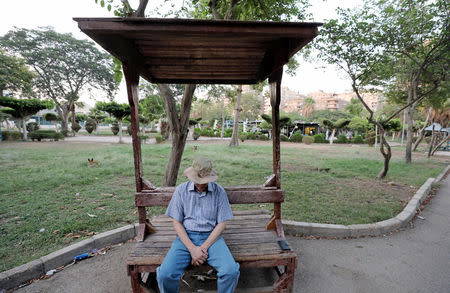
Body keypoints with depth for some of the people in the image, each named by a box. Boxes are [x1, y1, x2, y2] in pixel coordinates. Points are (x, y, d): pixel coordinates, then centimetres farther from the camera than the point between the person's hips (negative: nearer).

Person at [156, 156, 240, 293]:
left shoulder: (219, 191, -2)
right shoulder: (181, 190, -1)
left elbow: (222, 223, -1)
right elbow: (177, 222, -1)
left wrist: (204, 247, -11)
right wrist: (192, 248, -12)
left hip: (211, 236, 0)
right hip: (186, 236, 1)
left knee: (231, 271, -24)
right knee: (165, 274, -21)